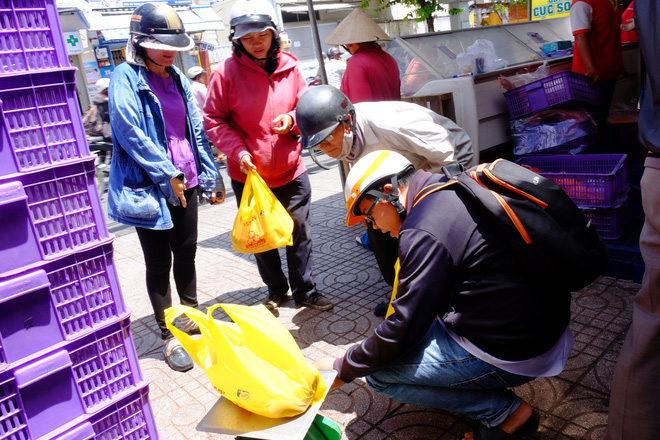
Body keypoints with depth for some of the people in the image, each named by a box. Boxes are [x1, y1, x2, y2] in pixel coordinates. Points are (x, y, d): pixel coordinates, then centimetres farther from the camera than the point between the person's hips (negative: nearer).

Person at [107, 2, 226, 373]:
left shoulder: (177, 78, 13)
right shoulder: (126, 77, -8)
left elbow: (196, 129, 13)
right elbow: (129, 132, -17)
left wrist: (211, 175, 9)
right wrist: (167, 174, -16)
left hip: (185, 182, 6)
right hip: (148, 186, -6)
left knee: (186, 252, 16)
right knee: (160, 263, 4)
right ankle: (169, 337, 17)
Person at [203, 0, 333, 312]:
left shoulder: (289, 67, -1)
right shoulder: (226, 73, -10)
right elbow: (213, 120, -6)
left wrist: (292, 119, -12)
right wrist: (238, 152, -19)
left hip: (291, 171, 2)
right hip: (248, 175, -1)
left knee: (300, 234, 9)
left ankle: (304, 291, 27)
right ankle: (276, 290, 36)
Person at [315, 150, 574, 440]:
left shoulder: (425, 231, -22)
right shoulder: (458, 190, 6)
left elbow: (402, 329, -16)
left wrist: (342, 369, -1)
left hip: (512, 352, -9)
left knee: (379, 374, -2)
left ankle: (506, 411, 2)